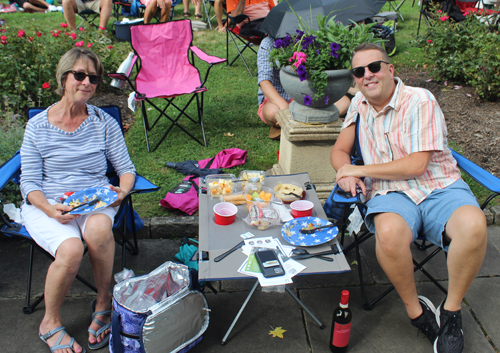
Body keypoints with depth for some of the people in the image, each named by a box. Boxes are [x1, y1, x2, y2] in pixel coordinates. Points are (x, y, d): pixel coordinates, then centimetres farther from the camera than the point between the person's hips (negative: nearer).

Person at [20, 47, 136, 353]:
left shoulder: (104, 122, 4)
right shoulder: (38, 126, 1)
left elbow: (126, 168, 6)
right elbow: (29, 182, 0)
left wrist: (122, 191, -17)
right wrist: (51, 209, -20)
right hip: (46, 205, -1)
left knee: (99, 229, -36)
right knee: (70, 249, -32)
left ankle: (104, 301, -9)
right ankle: (50, 323, -3)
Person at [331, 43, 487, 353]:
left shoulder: (420, 101, -6)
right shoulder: (360, 104, 12)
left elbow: (416, 165, -13)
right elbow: (340, 150, 18)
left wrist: (359, 170, -9)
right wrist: (345, 172, -6)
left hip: (439, 188, -1)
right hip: (391, 192, 2)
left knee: (473, 225, -35)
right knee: (389, 233, -35)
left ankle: (451, 310, -10)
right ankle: (416, 311, -8)